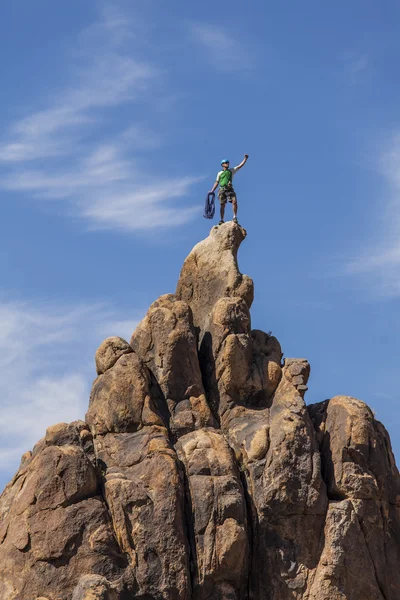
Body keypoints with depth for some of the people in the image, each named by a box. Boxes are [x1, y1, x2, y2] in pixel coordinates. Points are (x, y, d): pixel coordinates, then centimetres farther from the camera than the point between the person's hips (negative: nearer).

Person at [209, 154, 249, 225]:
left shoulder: (232, 171, 15)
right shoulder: (220, 173, 15)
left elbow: (240, 166, 8)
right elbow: (216, 183, 18)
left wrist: (245, 159, -3)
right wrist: (212, 191, 10)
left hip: (229, 189, 0)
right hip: (222, 189, 0)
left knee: (234, 201, -19)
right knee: (222, 205, -2)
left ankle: (235, 217, -12)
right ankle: (222, 219, 3)